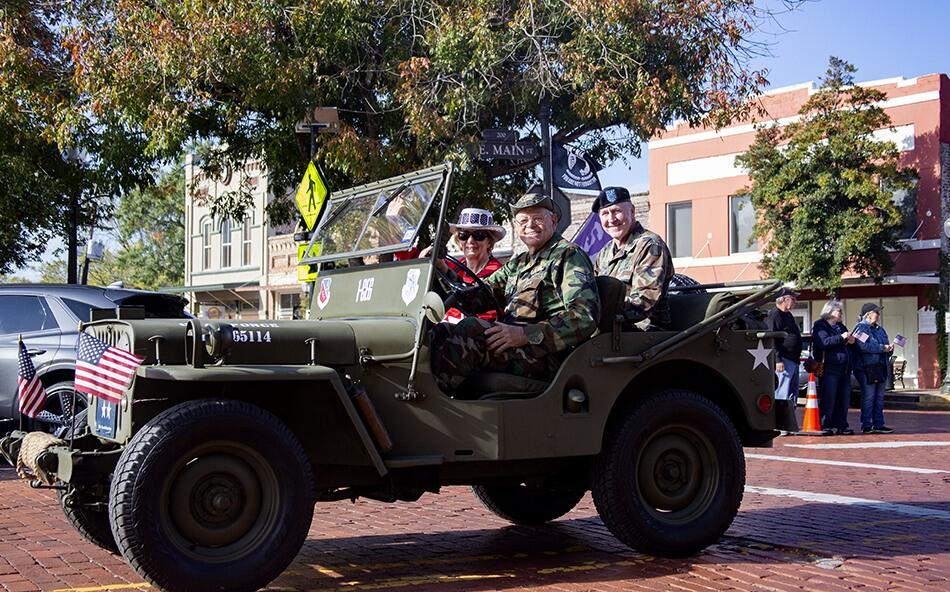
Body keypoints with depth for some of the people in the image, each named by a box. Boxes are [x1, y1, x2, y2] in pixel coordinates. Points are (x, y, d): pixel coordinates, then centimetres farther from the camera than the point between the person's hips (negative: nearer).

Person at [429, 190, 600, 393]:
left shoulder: (569, 255, 1)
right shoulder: (518, 263, 27)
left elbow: (585, 316, -14)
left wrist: (525, 334, -22)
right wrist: (444, 270, 3)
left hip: (546, 356, -8)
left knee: (471, 329, -27)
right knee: (439, 332, -7)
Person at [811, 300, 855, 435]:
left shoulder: (840, 326, 22)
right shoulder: (820, 326, -3)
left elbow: (845, 345, 31)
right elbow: (823, 342, -19)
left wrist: (851, 341, 8)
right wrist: (841, 338, -21)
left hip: (844, 368, 8)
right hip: (829, 368, -8)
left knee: (843, 399, 8)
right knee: (828, 399, -7)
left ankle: (841, 425, 14)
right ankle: (825, 426, -3)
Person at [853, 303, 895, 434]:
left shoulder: (880, 330, 21)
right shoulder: (861, 328, -7)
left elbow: (885, 346, 27)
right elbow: (863, 346, -22)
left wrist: (889, 348, 2)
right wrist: (882, 348, -18)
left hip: (880, 368, 9)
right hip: (867, 369, -9)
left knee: (879, 397, 10)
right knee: (868, 397, -7)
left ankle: (878, 424, 15)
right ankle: (866, 425, -4)